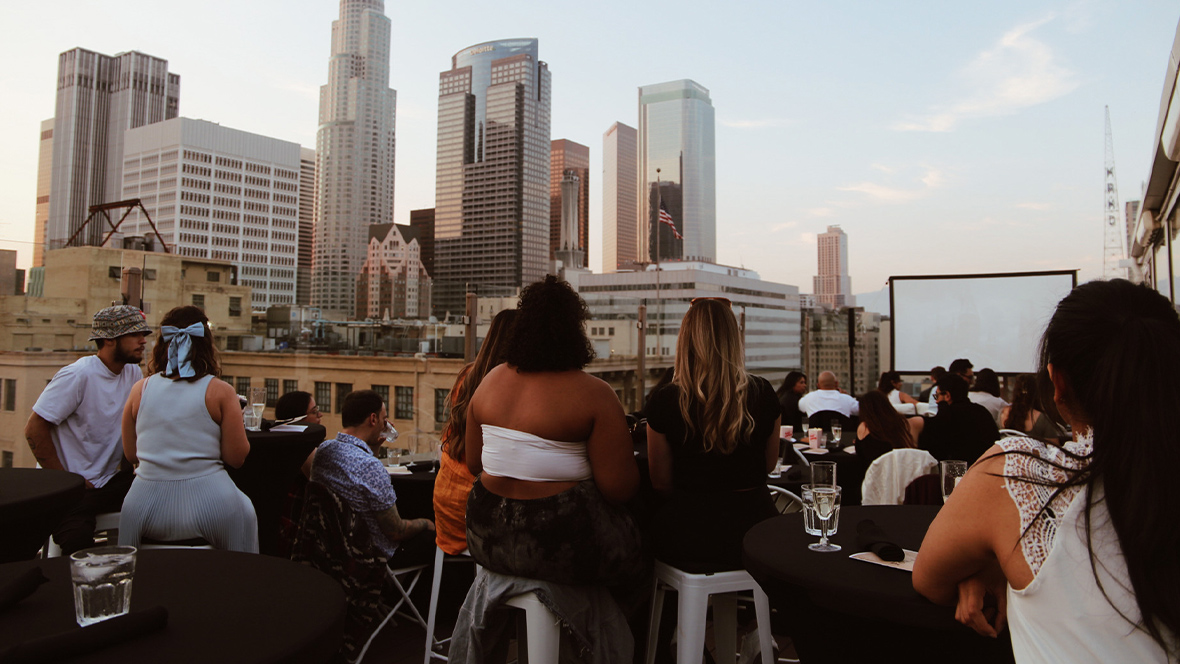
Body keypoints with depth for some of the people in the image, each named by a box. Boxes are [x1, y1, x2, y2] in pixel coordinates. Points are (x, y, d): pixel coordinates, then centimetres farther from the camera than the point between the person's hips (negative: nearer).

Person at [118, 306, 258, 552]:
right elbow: (236, 458, -7)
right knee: (244, 511, 26)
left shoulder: (140, 389, 2)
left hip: (146, 506, 3)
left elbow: (131, 454, 11)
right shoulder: (220, 392, -8)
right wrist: (238, 421, 10)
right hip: (207, 502, -3)